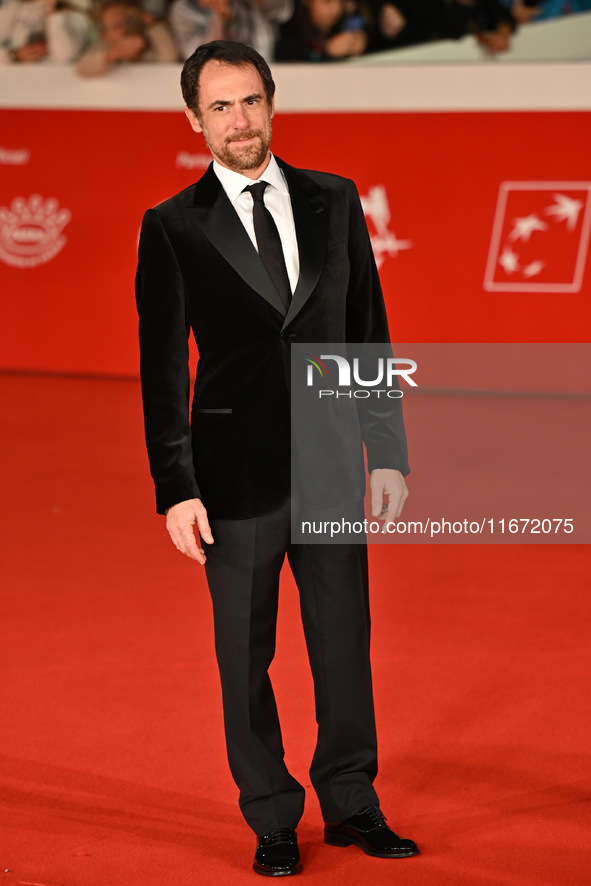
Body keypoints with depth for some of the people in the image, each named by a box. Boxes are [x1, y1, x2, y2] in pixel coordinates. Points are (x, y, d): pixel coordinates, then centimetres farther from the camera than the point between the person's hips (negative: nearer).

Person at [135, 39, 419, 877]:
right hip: (237, 476, -2)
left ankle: (351, 804, 26)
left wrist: (388, 452, 4)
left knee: (346, 643, 9)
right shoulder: (173, 228, -3)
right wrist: (176, 490, -9)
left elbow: (369, 332, 8)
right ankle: (272, 819, 22)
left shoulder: (333, 202, 5)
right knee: (246, 659, 7)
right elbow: (162, 371, -4)